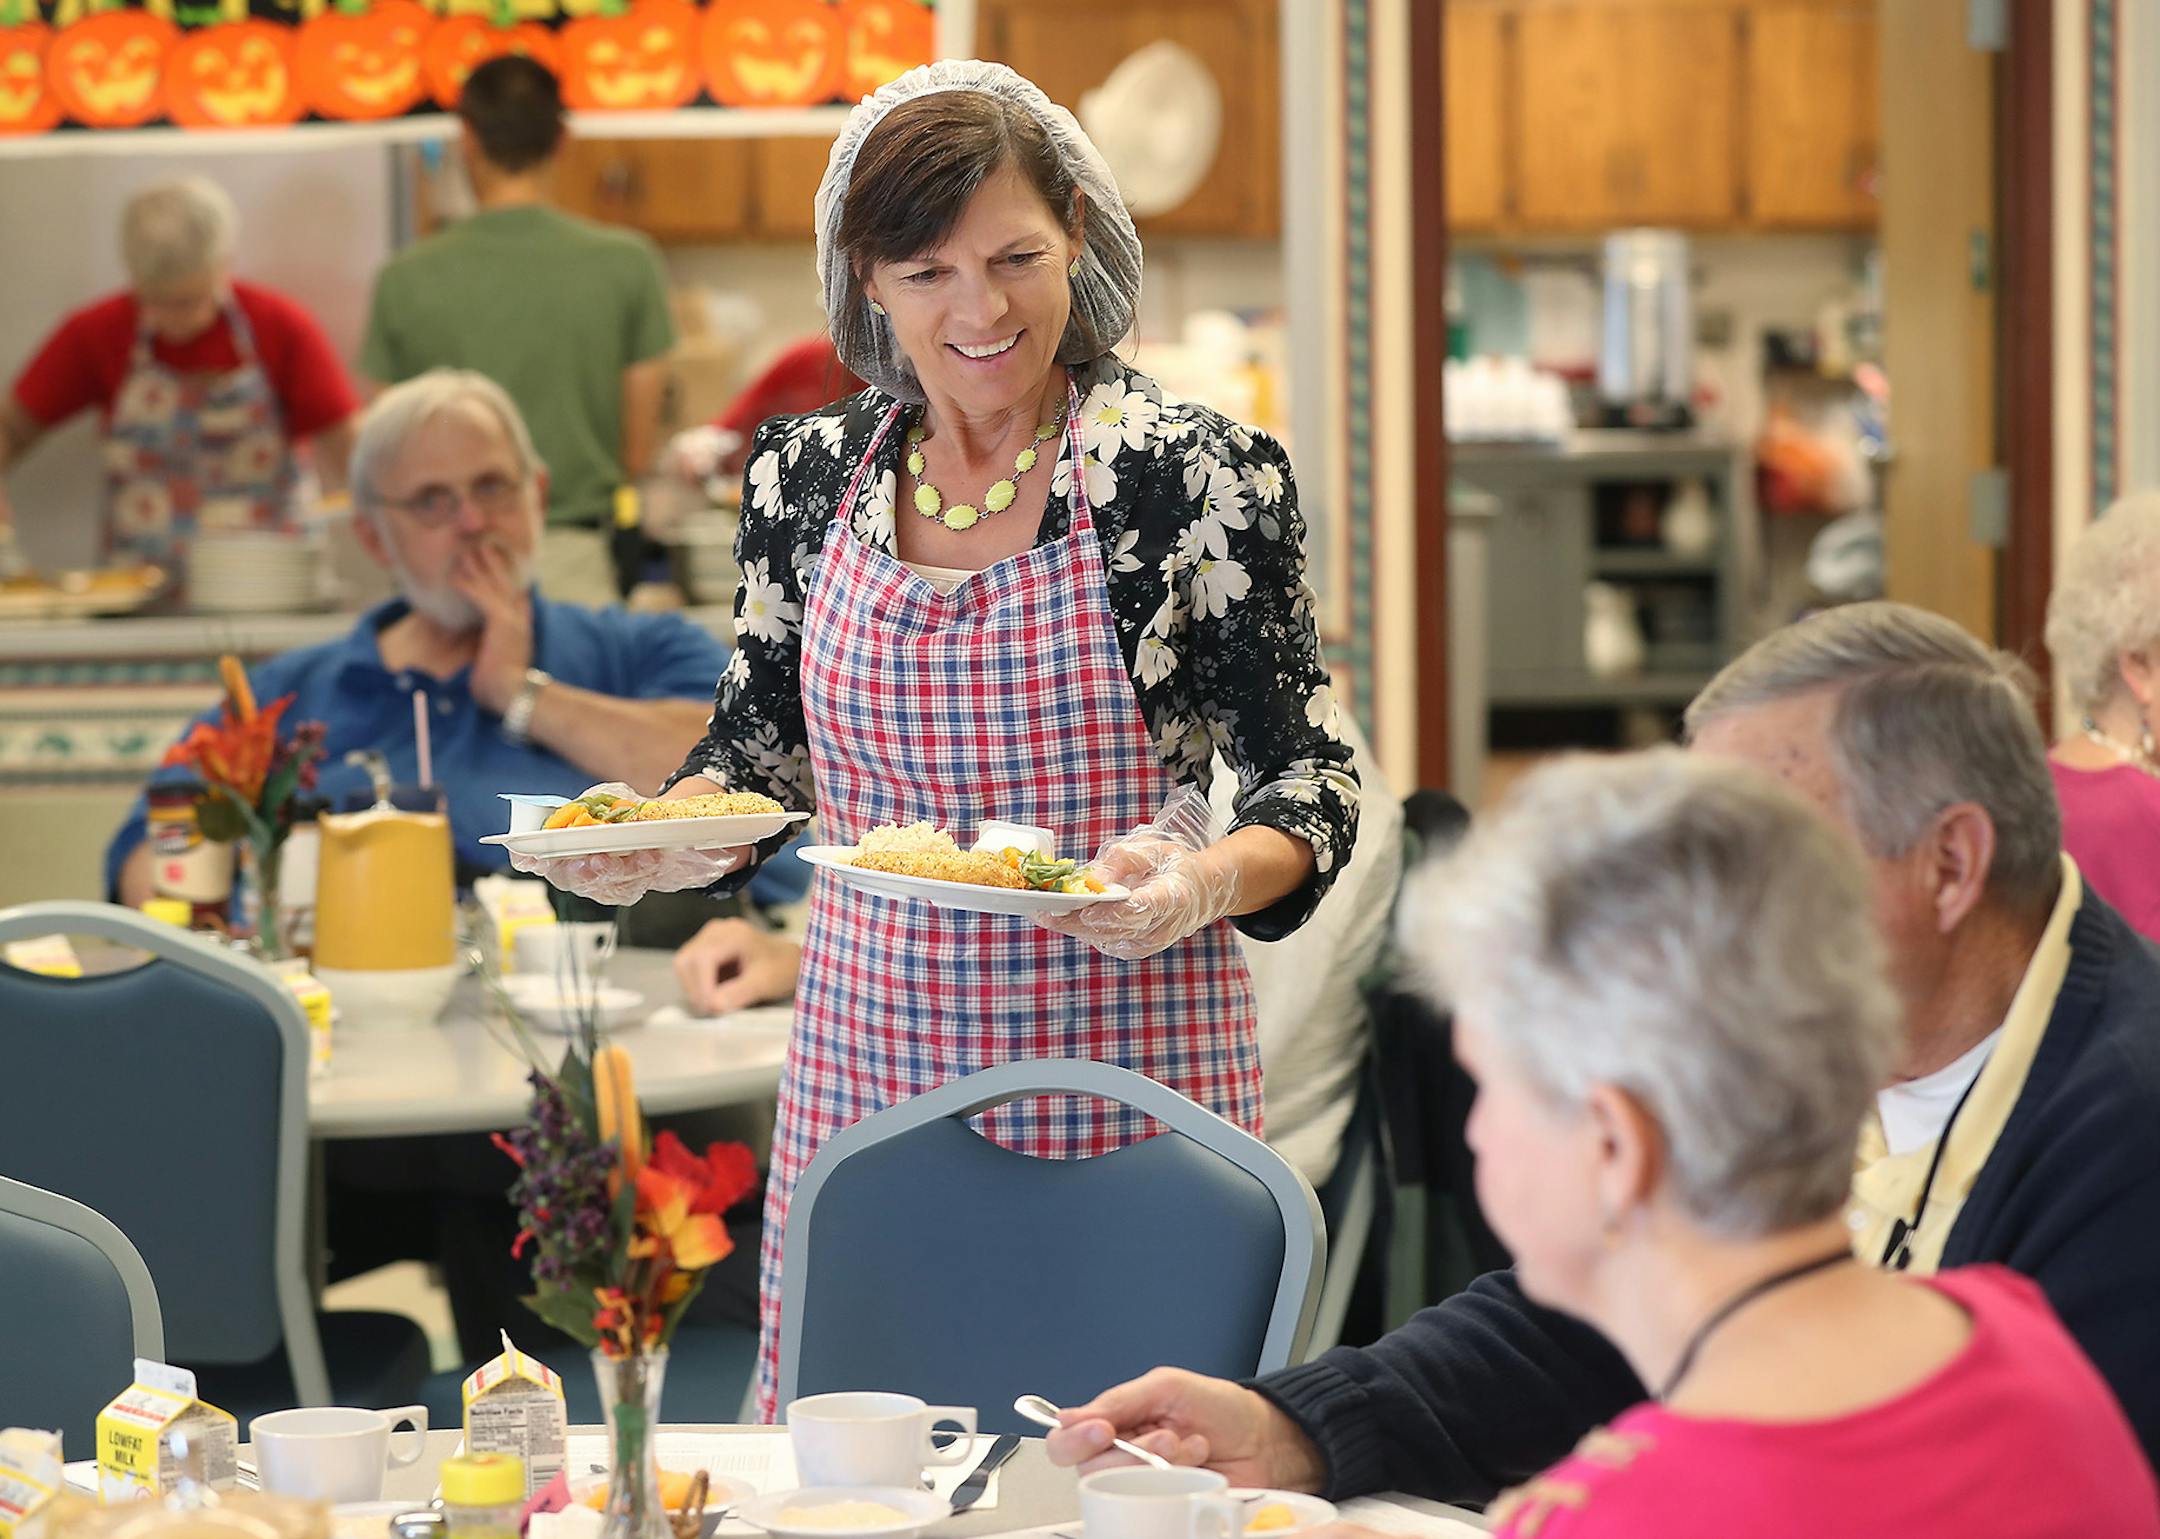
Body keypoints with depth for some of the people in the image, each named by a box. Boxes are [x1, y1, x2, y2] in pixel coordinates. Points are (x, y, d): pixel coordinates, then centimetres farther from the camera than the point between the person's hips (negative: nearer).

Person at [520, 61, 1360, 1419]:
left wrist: (1209, 881, -25)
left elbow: (1310, 782, -5)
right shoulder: (809, 475, 4)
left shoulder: (1194, 474, -8)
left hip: (1123, 1077, -3)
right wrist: (669, 832, -5)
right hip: (867, 1074, 3)